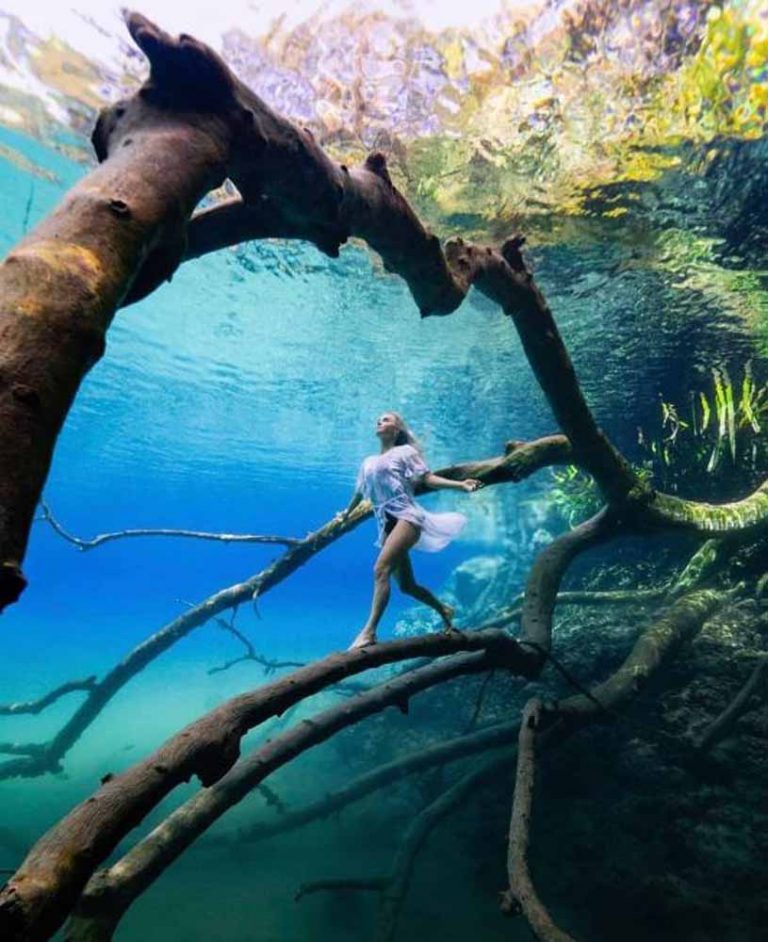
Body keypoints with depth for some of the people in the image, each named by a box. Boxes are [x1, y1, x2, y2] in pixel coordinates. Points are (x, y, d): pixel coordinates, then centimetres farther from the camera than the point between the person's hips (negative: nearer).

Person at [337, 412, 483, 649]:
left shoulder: (404, 451, 7)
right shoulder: (368, 462, 22)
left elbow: (427, 478, -2)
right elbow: (359, 492, 36)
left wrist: (460, 485, -15)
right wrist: (347, 512, 50)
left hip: (405, 516, -6)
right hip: (386, 524, 6)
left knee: (381, 569, -25)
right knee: (406, 585, 6)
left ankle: (369, 632, -28)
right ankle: (443, 610, 29)